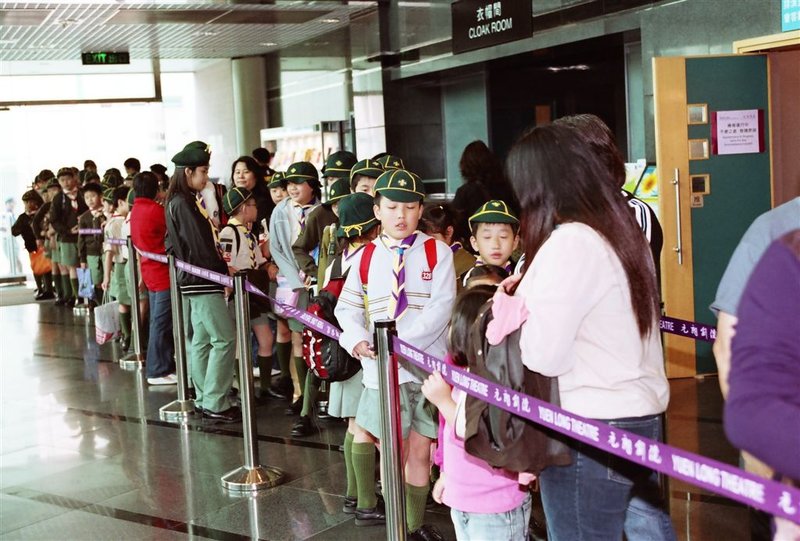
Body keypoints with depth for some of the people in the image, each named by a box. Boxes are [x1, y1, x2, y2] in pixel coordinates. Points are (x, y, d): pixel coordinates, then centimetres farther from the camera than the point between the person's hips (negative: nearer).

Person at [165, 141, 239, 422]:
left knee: (202, 339, 13)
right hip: (202, 281, -10)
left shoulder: (189, 201, 15)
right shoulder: (183, 203, -15)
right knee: (224, 338, -8)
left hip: (198, 282, 10)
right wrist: (223, 273, -11)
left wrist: (222, 270, 7)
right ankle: (215, 404, -5)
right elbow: (200, 246, -19)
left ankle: (204, 399, 19)